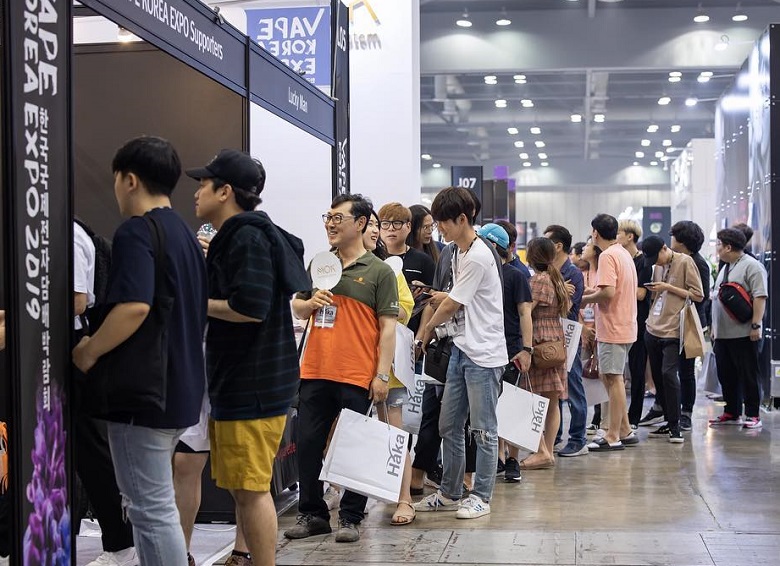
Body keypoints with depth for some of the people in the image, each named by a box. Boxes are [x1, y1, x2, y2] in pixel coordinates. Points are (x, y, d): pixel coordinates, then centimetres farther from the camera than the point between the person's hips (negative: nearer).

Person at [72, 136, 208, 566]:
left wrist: (88, 352, -17)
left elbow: (134, 307, -30)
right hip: (181, 387, 10)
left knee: (152, 508, -3)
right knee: (149, 501, 20)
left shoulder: (135, 232, -15)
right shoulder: (185, 234, 14)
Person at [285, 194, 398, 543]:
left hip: (356, 376, -5)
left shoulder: (379, 271, -2)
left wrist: (382, 374, -10)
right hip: (315, 372, 5)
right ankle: (312, 514, 21)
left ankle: (351, 518, 15)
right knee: (308, 444, 8)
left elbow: (388, 327, -4)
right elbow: (296, 307, 21)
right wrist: (310, 303, -3)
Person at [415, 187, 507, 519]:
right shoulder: (459, 253, 13)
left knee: (483, 429, 1)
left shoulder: (478, 256, -17)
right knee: (449, 426, 12)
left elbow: (453, 304, -11)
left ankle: (481, 497, 10)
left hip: (483, 354, -9)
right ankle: (450, 494, 22)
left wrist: (428, 328, 3)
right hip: (461, 349, 10)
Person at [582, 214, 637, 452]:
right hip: (625, 324, 9)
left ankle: (614, 437, 1)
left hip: (613, 327, -9)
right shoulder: (624, 253, 14)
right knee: (610, 377, 16)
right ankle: (624, 430, 21)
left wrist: (584, 298, -10)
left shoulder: (608, 256, -16)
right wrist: (592, 293, 11)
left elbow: (608, 291, -25)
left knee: (613, 378, -4)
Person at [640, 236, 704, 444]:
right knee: (657, 377, 8)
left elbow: (698, 295, -8)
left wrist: (668, 287, -13)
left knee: (668, 374, -16)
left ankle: (675, 426, -10)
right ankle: (669, 422, 16)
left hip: (672, 331, -8)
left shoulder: (685, 262, -5)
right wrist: (654, 290, 5)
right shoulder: (659, 266, 16)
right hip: (653, 330, 8)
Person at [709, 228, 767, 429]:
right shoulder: (725, 268, 18)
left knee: (748, 375, -2)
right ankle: (731, 413, 20)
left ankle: (753, 415, 3)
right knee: (726, 375, 11)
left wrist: (756, 325, -23)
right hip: (722, 334, 9)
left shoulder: (752, 266, -10)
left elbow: (760, 297, -17)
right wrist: (714, 327, 22)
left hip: (743, 334, -9)